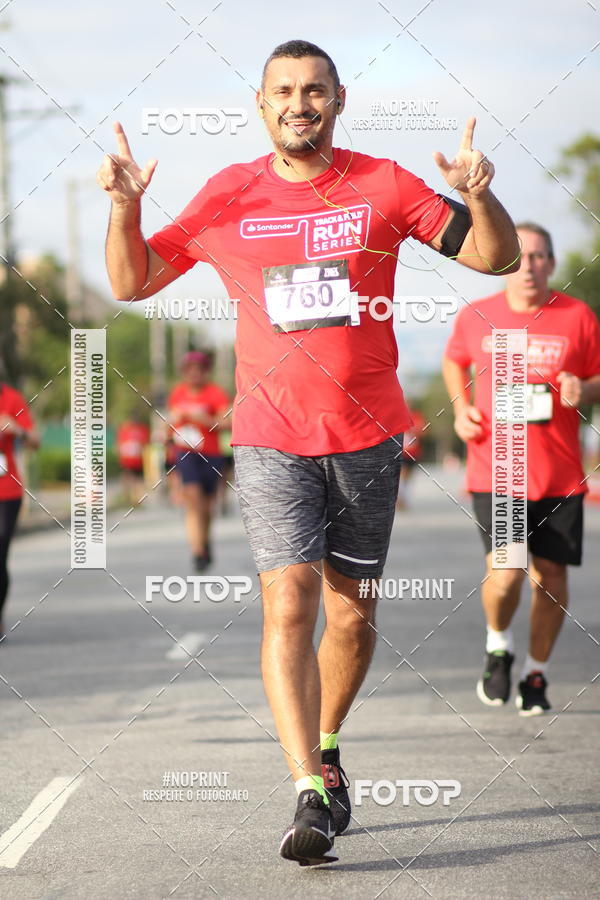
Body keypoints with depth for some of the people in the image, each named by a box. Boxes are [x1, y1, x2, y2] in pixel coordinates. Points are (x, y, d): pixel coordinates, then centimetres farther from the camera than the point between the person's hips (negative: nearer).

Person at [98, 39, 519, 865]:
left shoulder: (382, 186, 1)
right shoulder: (228, 197, 3)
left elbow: (495, 256, 2)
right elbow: (133, 283, 9)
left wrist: (479, 197, -18)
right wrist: (125, 208, -9)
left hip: (369, 434, 1)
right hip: (271, 439, -1)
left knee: (352, 616, 9)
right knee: (288, 604, -14)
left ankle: (324, 752, 34)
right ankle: (309, 797, -18)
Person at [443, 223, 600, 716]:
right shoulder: (476, 317, 1)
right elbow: (455, 361, 21)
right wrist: (461, 407, 5)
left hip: (559, 474, 1)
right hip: (495, 470, -1)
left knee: (550, 573, 4)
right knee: (505, 572, -15)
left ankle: (537, 674, 24)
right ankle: (499, 646, 16)